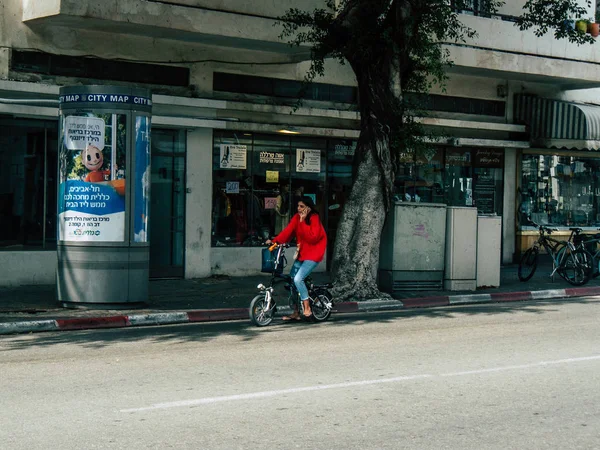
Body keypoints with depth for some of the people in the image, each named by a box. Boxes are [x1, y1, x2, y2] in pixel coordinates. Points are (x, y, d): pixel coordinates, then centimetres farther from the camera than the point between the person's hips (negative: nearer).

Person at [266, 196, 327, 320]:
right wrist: (274, 241, -17)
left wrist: (303, 221, -24)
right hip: (302, 253, 8)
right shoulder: (297, 218, 6)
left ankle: (307, 309, -10)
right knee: (291, 279, 2)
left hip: (313, 254, -8)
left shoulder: (314, 218, -13)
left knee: (298, 279, -21)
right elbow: (288, 231, -4)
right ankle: (296, 312, 10)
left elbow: (312, 237, -25)